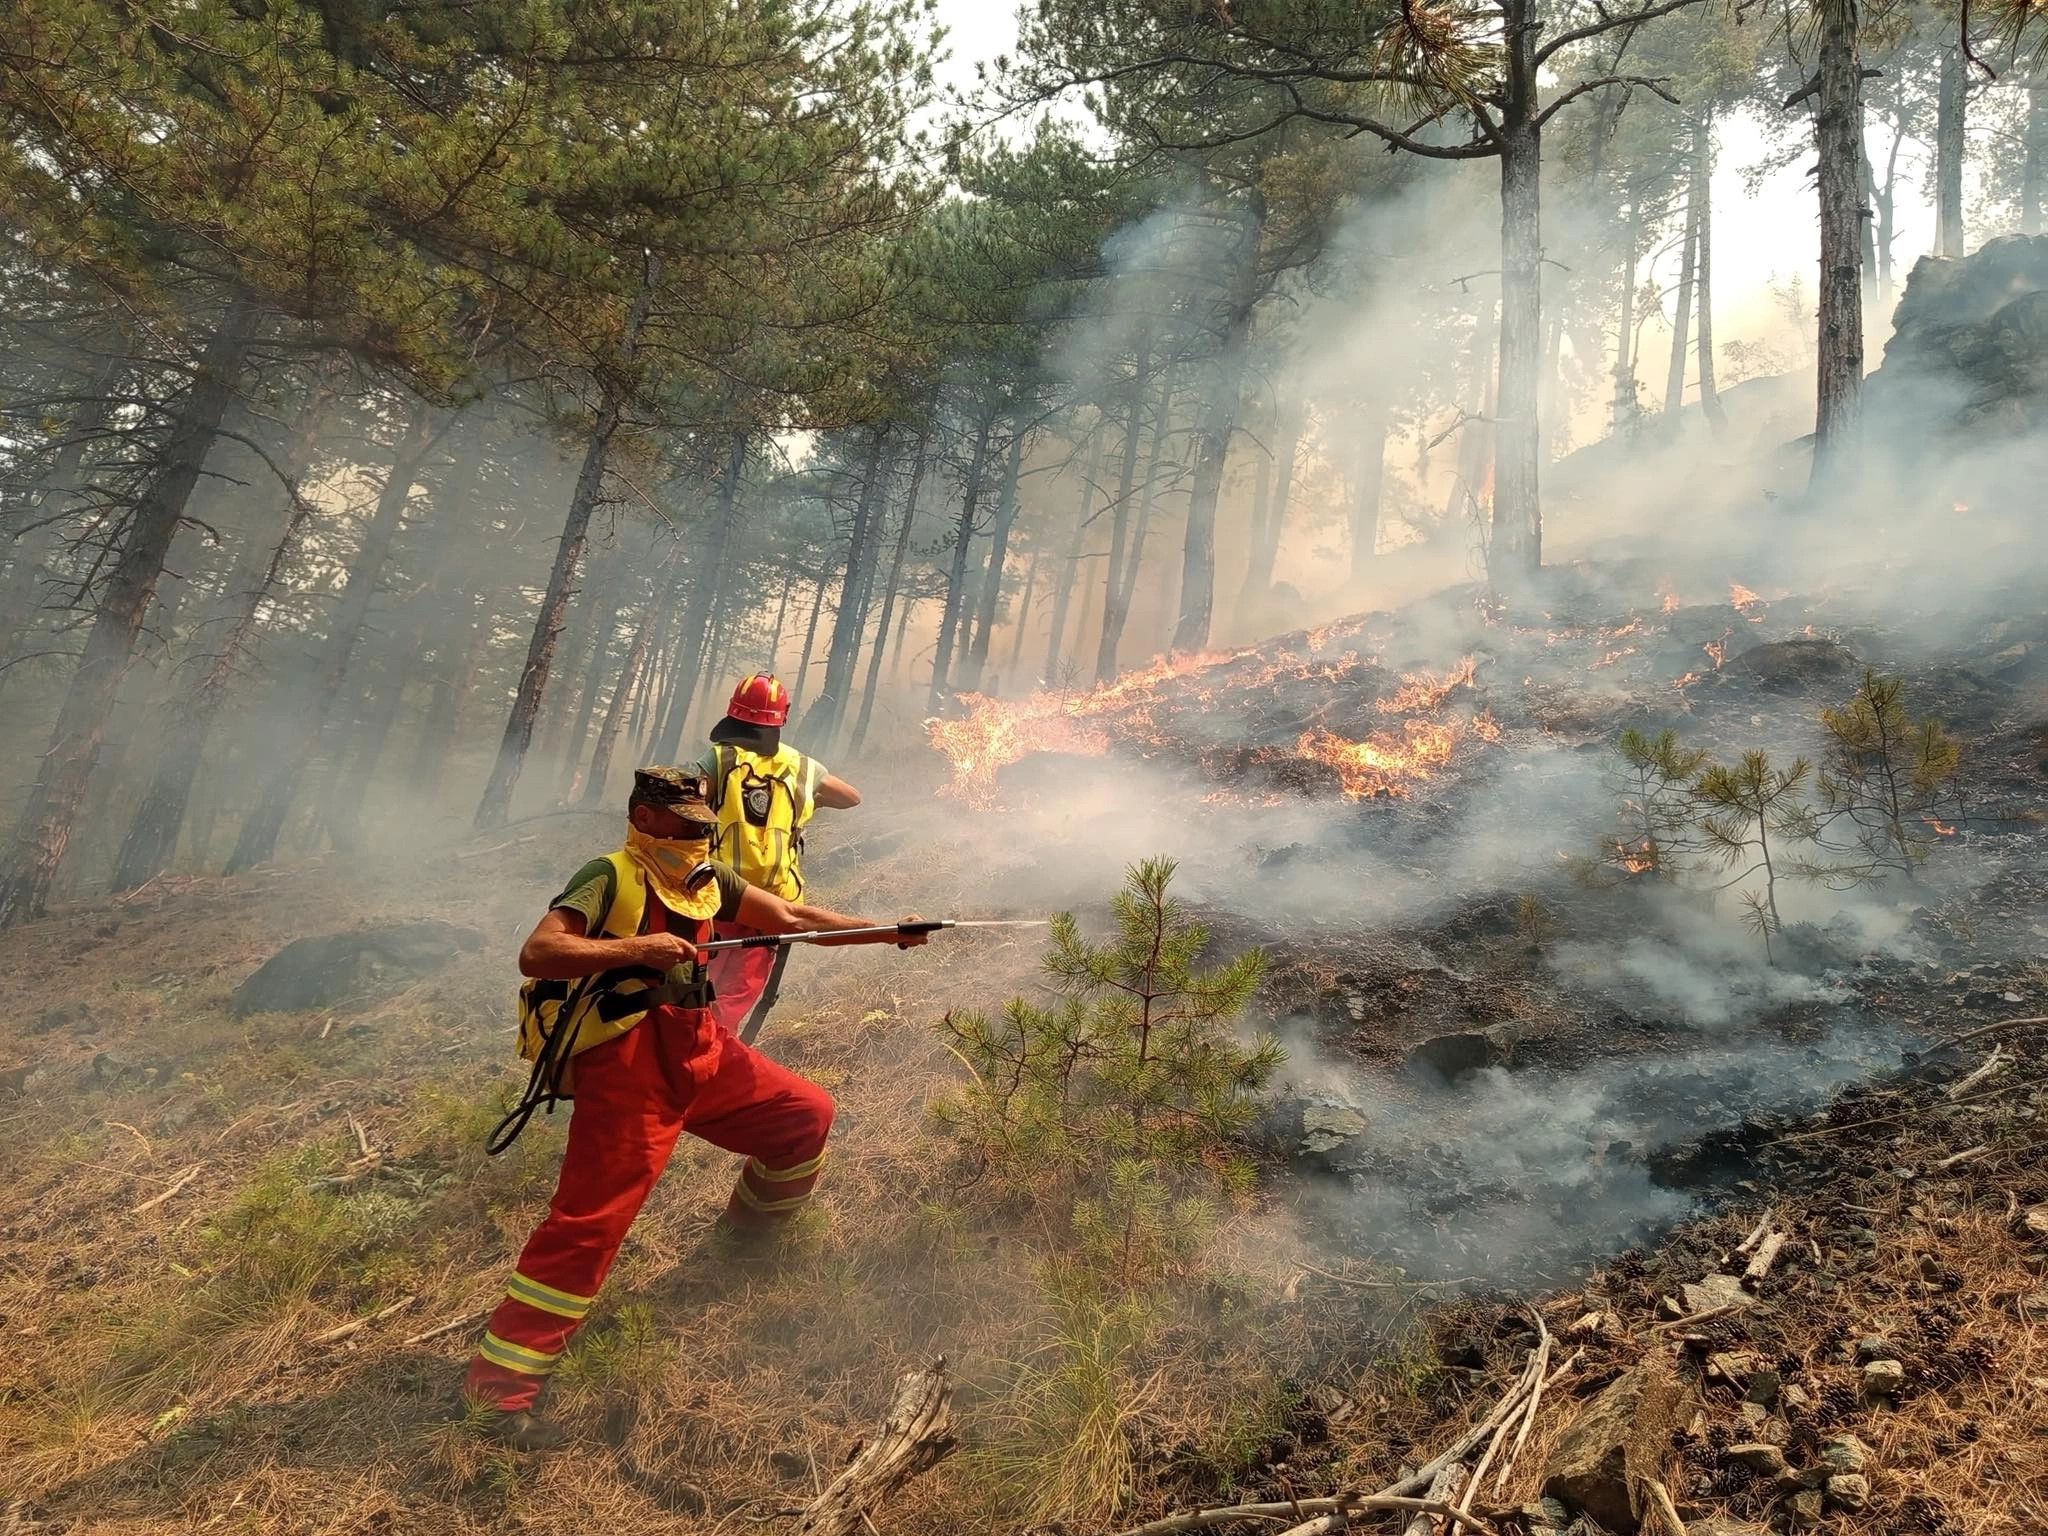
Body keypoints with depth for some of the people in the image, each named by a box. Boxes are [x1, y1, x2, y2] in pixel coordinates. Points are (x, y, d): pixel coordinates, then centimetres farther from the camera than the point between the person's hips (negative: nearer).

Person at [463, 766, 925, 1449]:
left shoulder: (708, 881, 14)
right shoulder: (609, 877, -8)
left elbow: (794, 918, 15)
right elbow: (536, 953, -19)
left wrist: (887, 932, 8)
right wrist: (635, 947, -27)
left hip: (699, 1050, 8)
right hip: (626, 1065, -8)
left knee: (806, 1113, 14)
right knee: (588, 1221, -10)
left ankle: (747, 1234, 39)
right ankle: (500, 1385, 1)